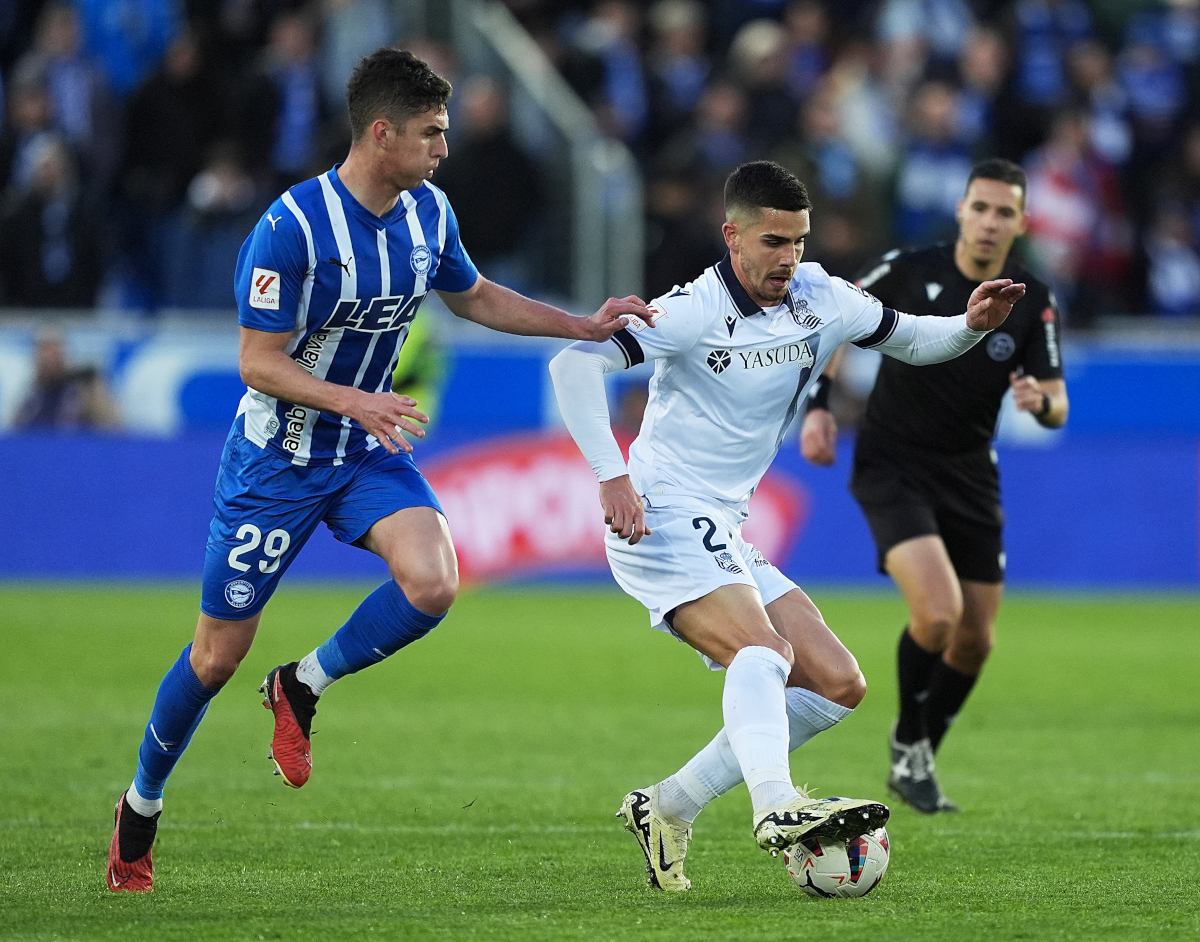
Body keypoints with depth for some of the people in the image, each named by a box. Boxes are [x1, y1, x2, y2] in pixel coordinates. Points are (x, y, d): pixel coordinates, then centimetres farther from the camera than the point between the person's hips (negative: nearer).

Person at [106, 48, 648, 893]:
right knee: (219, 655, 3)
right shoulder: (292, 226, -23)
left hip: (368, 454, 5)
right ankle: (141, 808, 27)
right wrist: (355, 401, -33)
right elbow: (259, 362, -20)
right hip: (276, 463, -5)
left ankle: (302, 689, 3)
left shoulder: (429, 212, -3)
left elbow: (475, 297, 17)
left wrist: (584, 327, 10)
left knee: (433, 585, -23)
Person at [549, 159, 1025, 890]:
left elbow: (909, 341, 20)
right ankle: (777, 808, -50)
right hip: (665, 519, -8)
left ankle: (668, 810, 3)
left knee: (839, 686, 3)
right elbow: (575, 365, -22)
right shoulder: (697, 311, -14)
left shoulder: (820, 300, 6)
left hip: (727, 538, 8)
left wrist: (973, 326, -1)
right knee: (763, 651, -31)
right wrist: (613, 477, -28)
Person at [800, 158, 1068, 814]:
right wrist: (818, 407, -7)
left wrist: (1040, 402, -29)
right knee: (937, 611, -24)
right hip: (892, 467, -4)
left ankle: (915, 766, 32)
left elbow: (1058, 408, -5)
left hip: (969, 478, 4)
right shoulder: (909, 272, -11)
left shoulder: (1032, 303, -4)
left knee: (973, 642, 8)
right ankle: (908, 745, 1)